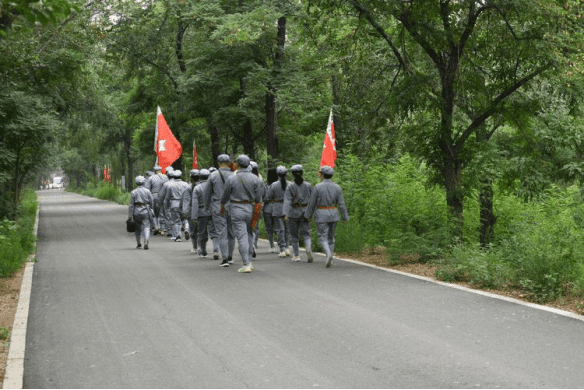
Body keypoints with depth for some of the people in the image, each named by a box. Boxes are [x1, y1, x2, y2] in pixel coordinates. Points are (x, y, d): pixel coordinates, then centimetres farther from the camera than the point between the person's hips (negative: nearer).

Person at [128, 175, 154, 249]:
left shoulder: (133, 192, -2)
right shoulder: (147, 191, -1)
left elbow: (131, 205, -3)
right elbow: (152, 202, 3)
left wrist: (130, 215, -1)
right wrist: (151, 210, 20)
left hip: (136, 212, 1)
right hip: (145, 212, -1)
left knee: (138, 227, 15)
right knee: (146, 227, -4)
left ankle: (139, 243, 25)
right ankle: (146, 242, -24)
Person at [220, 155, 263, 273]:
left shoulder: (231, 179, -7)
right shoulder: (254, 179, 0)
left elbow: (225, 196, 5)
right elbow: (258, 198, 3)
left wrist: (222, 207, 23)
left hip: (237, 210, -3)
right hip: (250, 209, 3)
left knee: (242, 237, -4)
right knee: (249, 235, 16)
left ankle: (246, 264, -8)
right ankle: (249, 261, 17)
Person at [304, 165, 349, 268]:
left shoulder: (317, 187, -11)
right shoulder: (337, 187, -2)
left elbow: (312, 203, -6)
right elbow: (341, 204, -2)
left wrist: (308, 215, 6)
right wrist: (345, 217, 4)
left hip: (321, 216, -3)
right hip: (333, 215, 4)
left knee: (322, 237, 0)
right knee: (330, 237, 14)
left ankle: (328, 254, -25)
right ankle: (329, 260, 15)